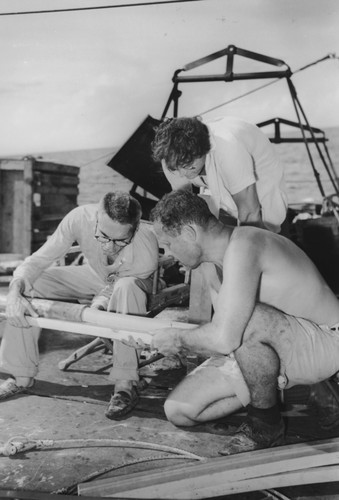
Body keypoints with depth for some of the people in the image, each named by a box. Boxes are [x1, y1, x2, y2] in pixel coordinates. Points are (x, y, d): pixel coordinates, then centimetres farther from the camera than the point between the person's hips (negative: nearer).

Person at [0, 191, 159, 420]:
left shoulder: (147, 252, -37)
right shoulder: (80, 218, -32)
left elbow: (118, 288, -19)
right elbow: (38, 260, -25)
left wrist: (100, 302, -38)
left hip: (132, 284, -3)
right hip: (94, 276, 4)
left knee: (124, 288, -41)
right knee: (29, 284, -15)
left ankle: (125, 385, -31)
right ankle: (22, 375, 0)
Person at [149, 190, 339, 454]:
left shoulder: (243, 245, -26)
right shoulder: (218, 262, 5)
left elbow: (225, 339, -34)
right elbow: (223, 335, 11)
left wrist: (180, 338, -16)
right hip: (270, 350, 8)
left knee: (247, 321, -41)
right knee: (179, 410, -5)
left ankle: (267, 425, -14)